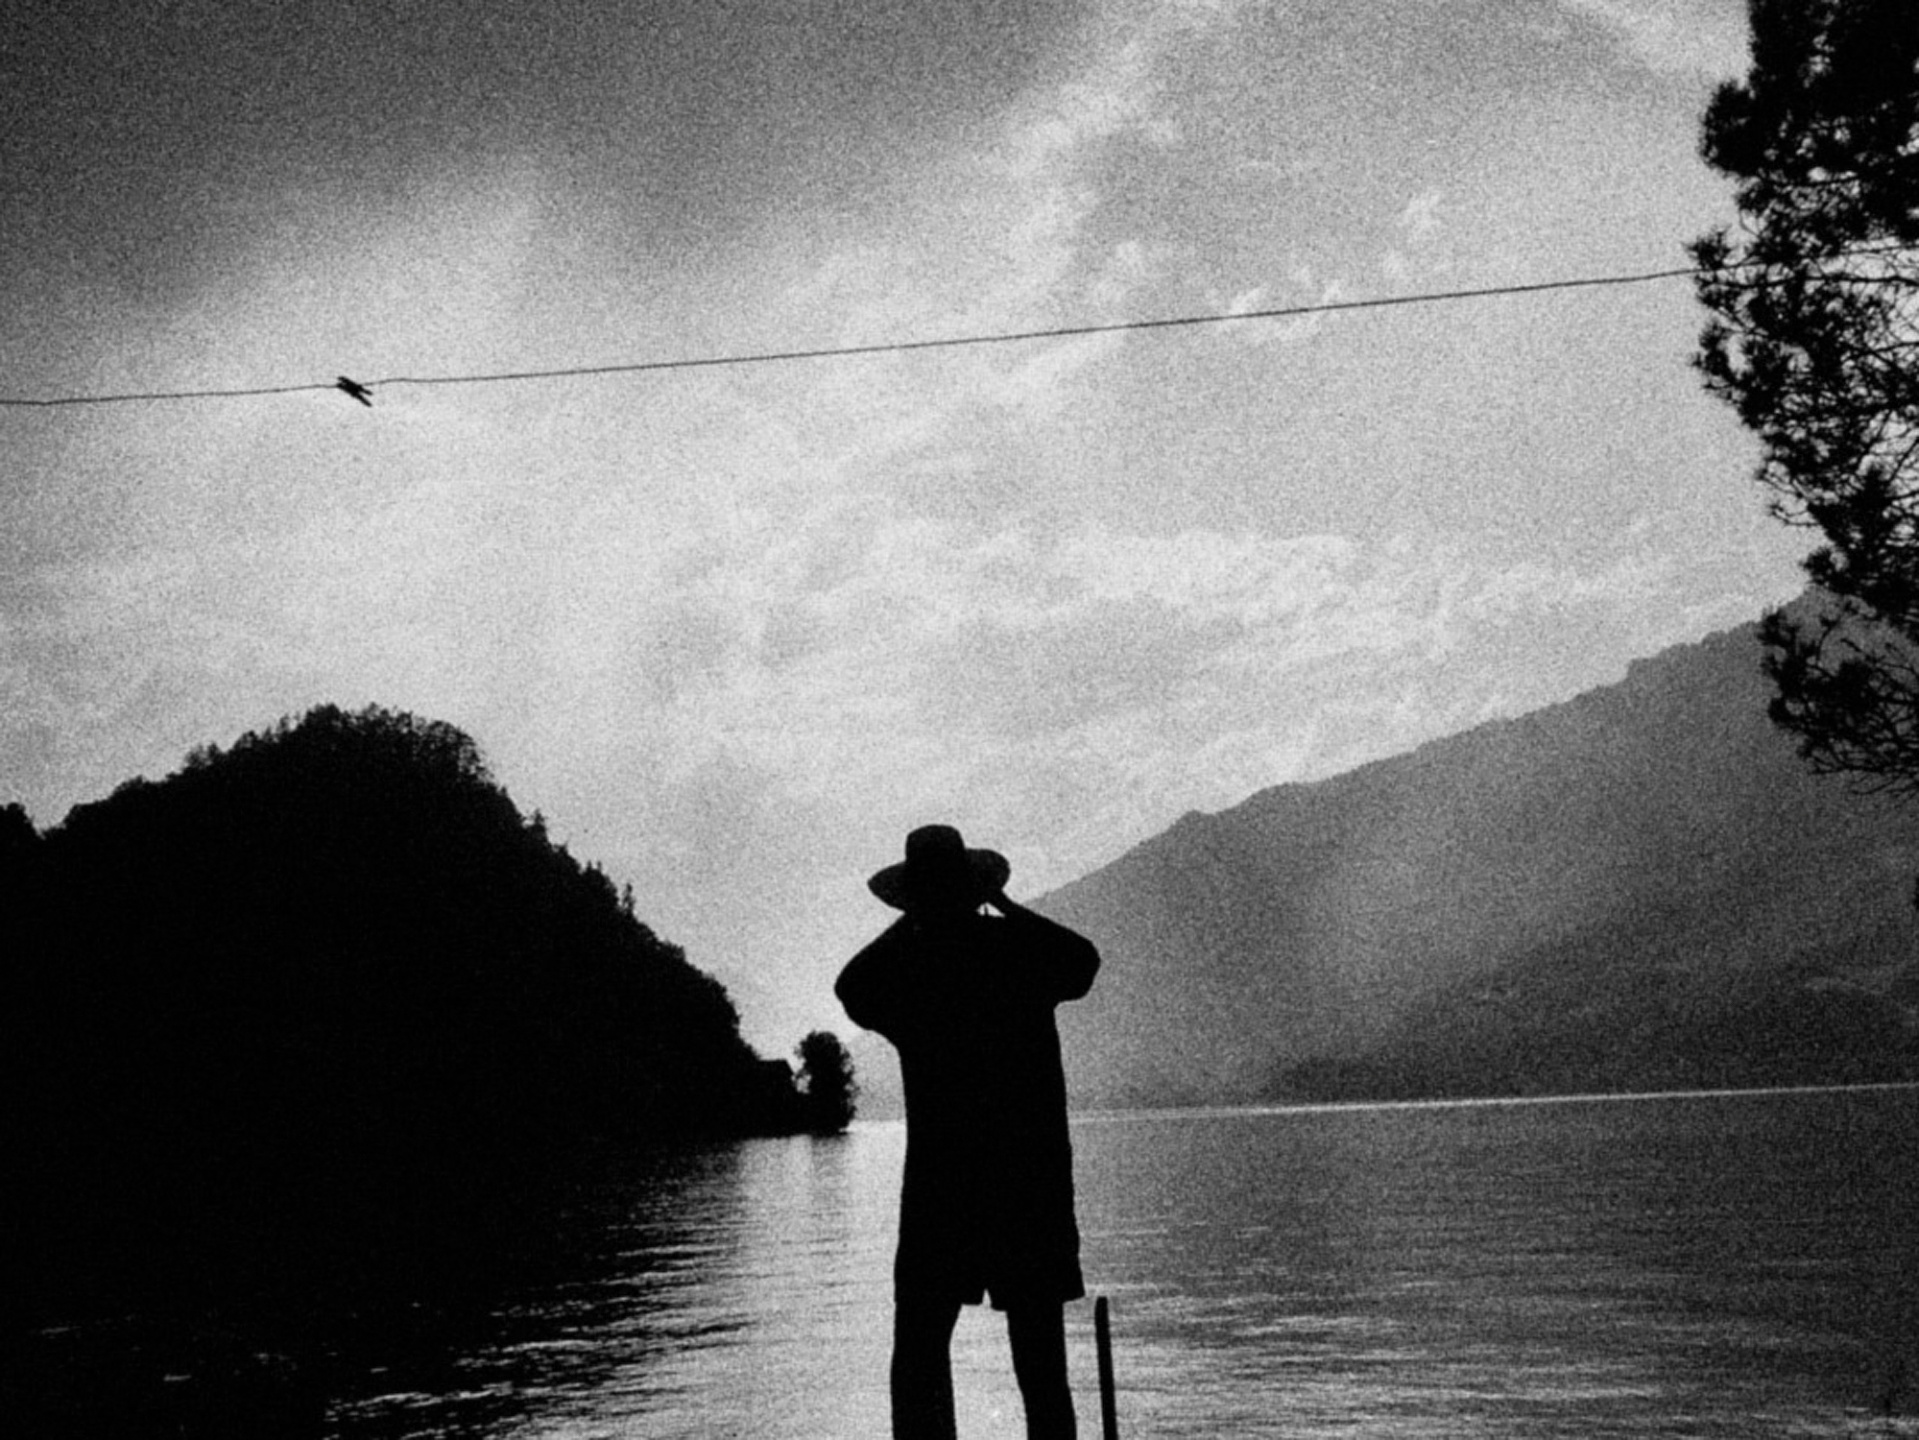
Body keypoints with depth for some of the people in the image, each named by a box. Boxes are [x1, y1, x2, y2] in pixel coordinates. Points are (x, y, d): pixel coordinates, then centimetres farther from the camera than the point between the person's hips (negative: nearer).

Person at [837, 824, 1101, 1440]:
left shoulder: (904, 973, -3)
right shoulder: (1023, 951, -1)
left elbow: (851, 988, 15)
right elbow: (1084, 960, 16)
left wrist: (910, 924, 14)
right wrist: (1004, 905, 18)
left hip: (940, 1186, -2)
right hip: (1036, 1181, 2)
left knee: (919, 1356, 5)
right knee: (1041, 1360, 9)